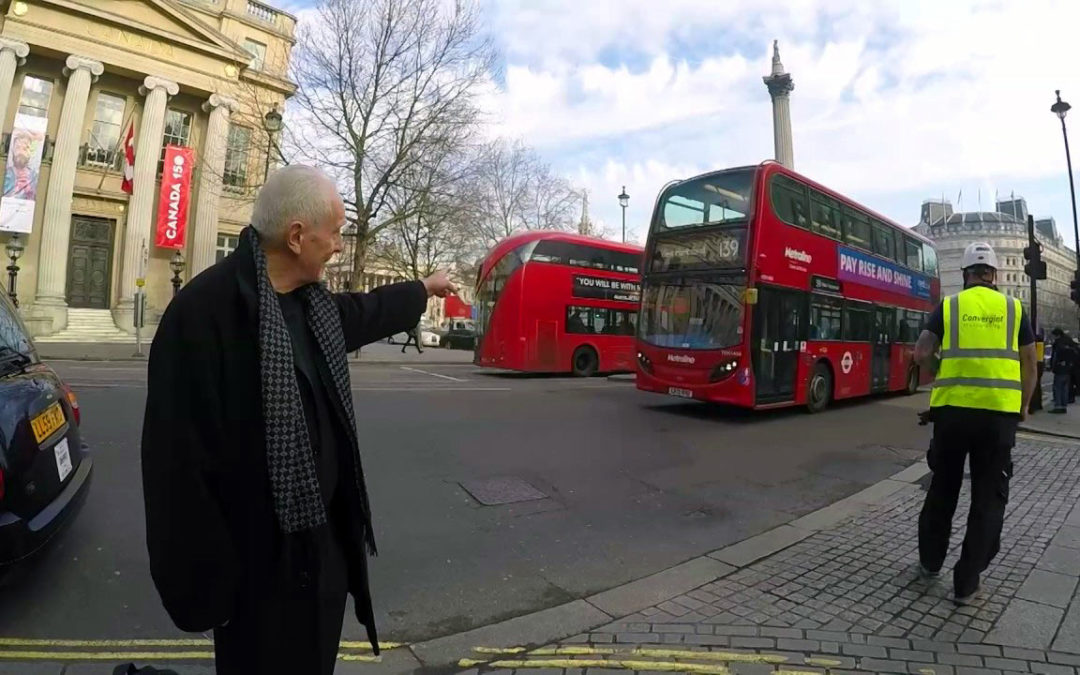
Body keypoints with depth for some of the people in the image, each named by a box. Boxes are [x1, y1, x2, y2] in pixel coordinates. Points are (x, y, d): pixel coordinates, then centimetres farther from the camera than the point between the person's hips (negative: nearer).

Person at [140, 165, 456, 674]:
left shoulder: (312, 302, 1)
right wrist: (204, 579, -18)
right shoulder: (205, 310, -25)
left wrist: (424, 289, 37)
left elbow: (363, 312, 23)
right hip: (259, 560, -7)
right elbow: (179, 457, -24)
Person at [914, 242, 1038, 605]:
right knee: (989, 497, 9)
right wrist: (1024, 405, 22)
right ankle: (966, 583, 11)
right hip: (999, 412, 0)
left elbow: (922, 354, -6)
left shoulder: (948, 306, 4)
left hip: (952, 409, 0)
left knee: (943, 487, 16)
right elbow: (1029, 364, 8)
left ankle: (930, 561, 30)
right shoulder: (1014, 307, 7)